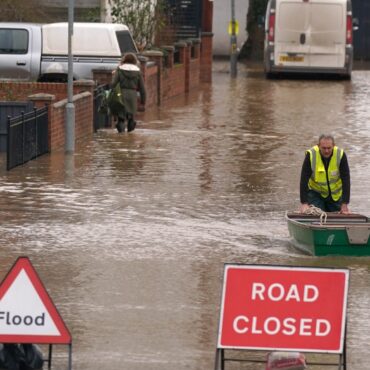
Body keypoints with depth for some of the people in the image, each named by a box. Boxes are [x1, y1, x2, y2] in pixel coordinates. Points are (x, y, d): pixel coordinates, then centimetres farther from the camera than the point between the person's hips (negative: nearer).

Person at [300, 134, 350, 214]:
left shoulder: (341, 155, -21)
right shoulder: (311, 155, -23)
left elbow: (346, 180, -20)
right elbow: (304, 180, -22)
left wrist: (345, 205, -24)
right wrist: (304, 203, -26)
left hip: (335, 194, 1)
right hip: (316, 192, -1)